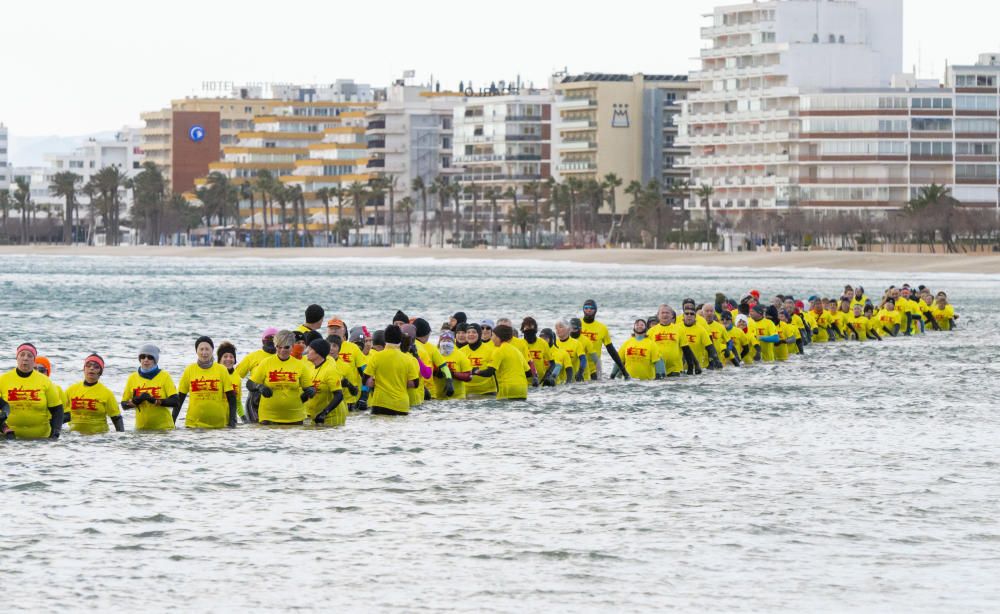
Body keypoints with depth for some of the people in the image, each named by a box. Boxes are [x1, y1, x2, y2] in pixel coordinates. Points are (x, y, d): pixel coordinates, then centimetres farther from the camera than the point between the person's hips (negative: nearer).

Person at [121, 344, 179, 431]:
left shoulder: (164, 376, -1)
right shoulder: (132, 378, 6)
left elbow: (174, 402, -9)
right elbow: (124, 404, 8)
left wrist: (155, 401, -21)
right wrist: (135, 402, -13)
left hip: (163, 427, -2)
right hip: (141, 428, 2)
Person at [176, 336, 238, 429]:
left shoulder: (222, 370, 2)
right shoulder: (189, 370, 4)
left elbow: (231, 398, 3)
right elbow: (180, 398, 8)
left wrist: (232, 421, -6)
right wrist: (172, 421, 3)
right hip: (194, 424, 0)